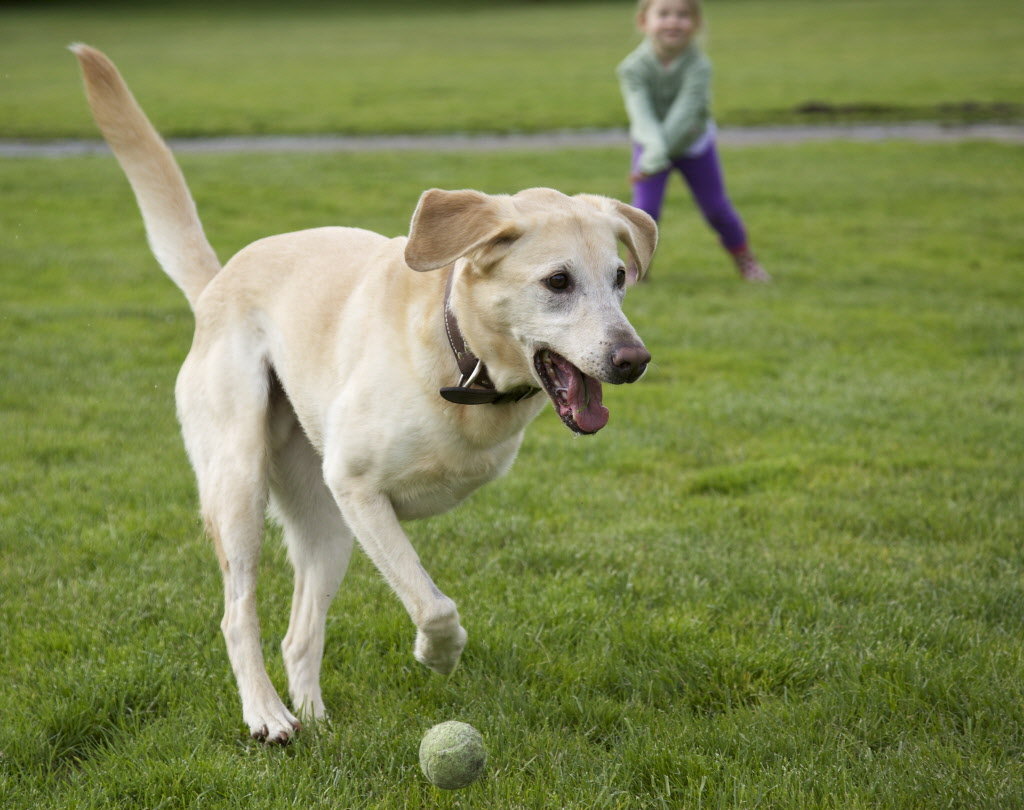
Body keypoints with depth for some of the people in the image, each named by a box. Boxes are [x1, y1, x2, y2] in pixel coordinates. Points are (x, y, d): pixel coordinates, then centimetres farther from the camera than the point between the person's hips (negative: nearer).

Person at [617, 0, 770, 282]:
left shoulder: (698, 67, -32)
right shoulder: (634, 68, -28)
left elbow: (684, 113, -40)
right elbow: (642, 113, -38)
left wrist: (653, 160, -48)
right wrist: (655, 147, -58)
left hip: (693, 142, 0)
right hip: (650, 141, 0)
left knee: (716, 208, 8)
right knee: (645, 208, -13)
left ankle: (744, 258, 33)